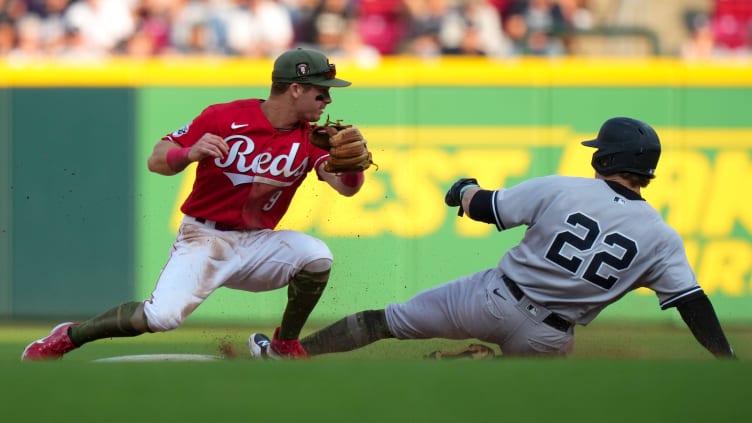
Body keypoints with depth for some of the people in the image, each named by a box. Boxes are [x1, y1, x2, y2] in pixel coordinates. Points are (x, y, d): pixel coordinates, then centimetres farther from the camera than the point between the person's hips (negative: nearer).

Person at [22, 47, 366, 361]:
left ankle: (285, 344, 0)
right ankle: (68, 337, -1)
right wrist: (189, 153, -31)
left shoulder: (310, 137, -2)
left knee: (317, 256, -23)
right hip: (204, 240, -4)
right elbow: (157, 160, -9)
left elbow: (346, 187, -14)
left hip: (256, 244, 4)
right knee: (162, 315, -25)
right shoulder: (224, 118, -12)